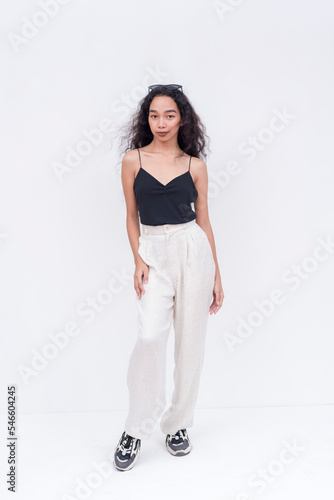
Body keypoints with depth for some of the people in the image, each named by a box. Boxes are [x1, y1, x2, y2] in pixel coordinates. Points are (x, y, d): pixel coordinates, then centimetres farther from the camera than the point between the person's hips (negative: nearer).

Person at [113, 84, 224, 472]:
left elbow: (204, 220, 8)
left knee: (191, 342, 5)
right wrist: (138, 260, -6)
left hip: (193, 251, 1)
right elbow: (131, 216, 8)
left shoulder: (195, 165, 6)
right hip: (154, 253, -1)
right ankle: (136, 429, 3)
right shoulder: (133, 159, 5)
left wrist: (216, 275, 7)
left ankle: (178, 423, 24)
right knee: (149, 337, -17)